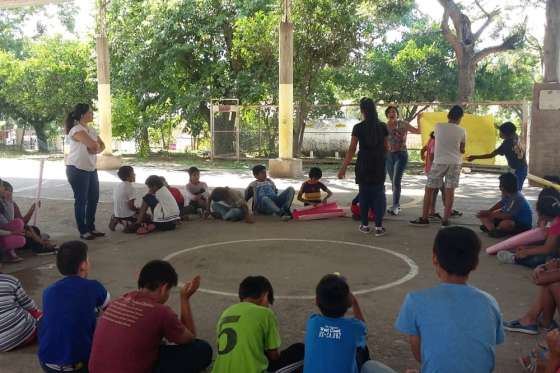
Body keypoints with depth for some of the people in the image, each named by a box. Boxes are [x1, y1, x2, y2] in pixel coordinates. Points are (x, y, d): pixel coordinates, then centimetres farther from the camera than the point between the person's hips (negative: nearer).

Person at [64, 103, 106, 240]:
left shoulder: (91, 130, 11)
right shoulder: (77, 130, -17)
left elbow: (101, 145, 11)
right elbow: (93, 144, -28)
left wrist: (96, 149, -11)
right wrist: (96, 146, -5)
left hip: (91, 169, 9)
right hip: (77, 169, -9)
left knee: (93, 198, 13)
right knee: (81, 200, 0)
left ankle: (91, 228, 25)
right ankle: (83, 231, 10)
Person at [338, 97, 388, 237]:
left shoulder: (358, 127, -6)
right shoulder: (382, 126, -1)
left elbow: (352, 149, -7)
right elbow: (386, 147, 4)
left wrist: (343, 167, -3)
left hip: (363, 165, -1)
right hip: (379, 165, 1)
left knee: (364, 194, 10)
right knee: (378, 194, 5)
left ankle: (365, 225, 15)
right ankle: (378, 227, 2)